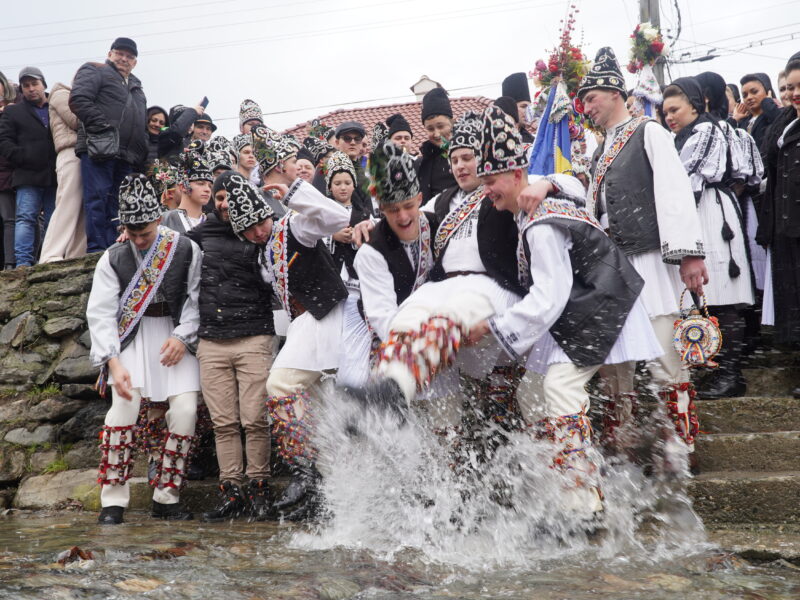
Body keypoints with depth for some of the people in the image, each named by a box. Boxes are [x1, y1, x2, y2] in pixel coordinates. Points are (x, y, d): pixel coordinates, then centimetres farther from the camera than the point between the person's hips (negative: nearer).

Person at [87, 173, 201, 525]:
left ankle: (166, 497, 2)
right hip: (131, 337, 0)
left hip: (176, 335, 0)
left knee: (185, 408, -12)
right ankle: (113, 501, -9)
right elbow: (100, 314, -5)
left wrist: (182, 336, -14)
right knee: (124, 403, -19)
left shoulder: (186, 250, -2)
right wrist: (113, 361, -16)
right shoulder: (113, 259, 0)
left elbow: (198, 297, 0)